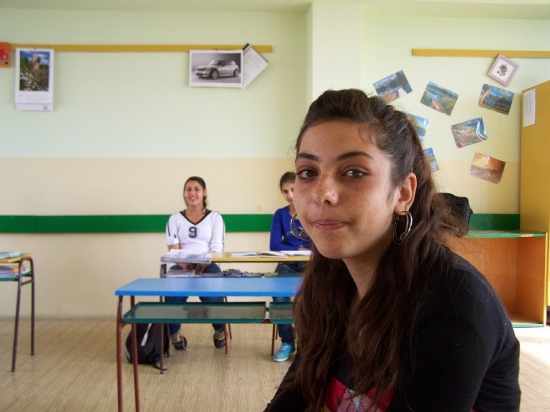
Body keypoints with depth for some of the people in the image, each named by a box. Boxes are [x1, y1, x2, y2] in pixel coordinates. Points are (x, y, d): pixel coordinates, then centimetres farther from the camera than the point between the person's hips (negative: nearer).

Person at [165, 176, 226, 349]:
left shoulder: (215, 217, 15)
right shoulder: (175, 219, 18)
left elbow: (216, 249, 2)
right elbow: (173, 249, 3)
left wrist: (203, 264, -20)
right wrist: (184, 263, -20)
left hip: (208, 265, -1)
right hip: (182, 266, 1)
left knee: (212, 292, -34)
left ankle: (219, 331, -3)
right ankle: (174, 333, -8)